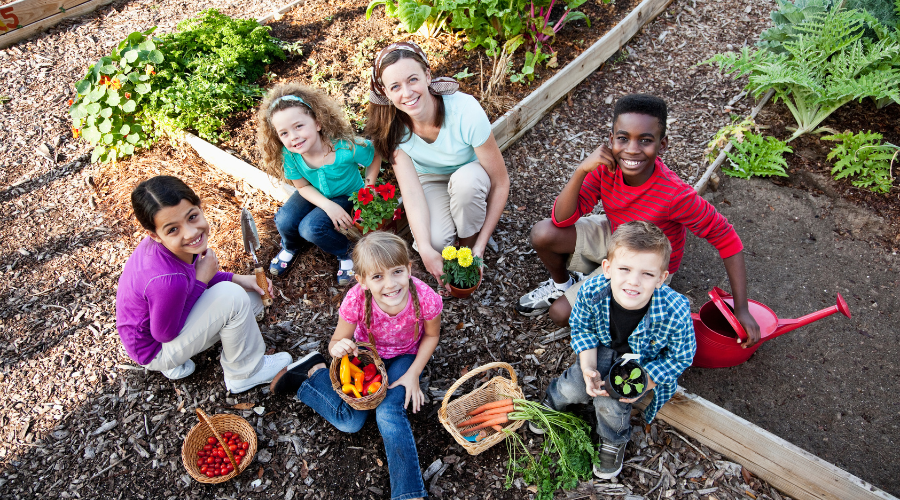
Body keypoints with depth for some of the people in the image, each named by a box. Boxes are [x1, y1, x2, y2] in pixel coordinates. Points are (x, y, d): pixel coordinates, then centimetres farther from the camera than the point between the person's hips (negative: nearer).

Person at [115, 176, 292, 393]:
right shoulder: (167, 281, -40)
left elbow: (192, 276, 4)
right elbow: (165, 334, -24)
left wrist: (237, 279, -10)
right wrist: (201, 280, -23)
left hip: (168, 317, 8)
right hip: (155, 349, -8)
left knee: (253, 297, 7)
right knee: (233, 297, -26)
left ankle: (177, 360, 12)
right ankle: (246, 373, -3)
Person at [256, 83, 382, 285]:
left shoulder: (346, 147, -35)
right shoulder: (289, 154, -24)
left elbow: (375, 156, -15)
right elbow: (303, 186, -9)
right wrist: (329, 206, -25)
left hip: (347, 196, -4)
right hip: (315, 195, 4)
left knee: (311, 227, -26)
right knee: (284, 221, -19)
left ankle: (345, 253, 3)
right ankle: (290, 247, 18)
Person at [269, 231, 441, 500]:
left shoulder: (425, 298, -33)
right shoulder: (356, 301, -33)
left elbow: (431, 335, -10)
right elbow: (336, 343, -17)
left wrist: (413, 373, -16)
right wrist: (339, 348, -41)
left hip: (404, 357, 0)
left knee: (389, 413, -23)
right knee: (350, 420, -11)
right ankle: (315, 371, 15)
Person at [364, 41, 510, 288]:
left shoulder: (466, 112, -33)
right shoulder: (393, 125, -24)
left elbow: (501, 182, -26)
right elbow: (411, 189, -26)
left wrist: (479, 247, -27)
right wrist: (426, 250, -37)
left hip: (471, 178, -1)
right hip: (430, 179, 1)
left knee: (466, 179, -38)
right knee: (436, 240, -29)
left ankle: (469, 242, -9)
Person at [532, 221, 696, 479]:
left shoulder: (675, 312, -37)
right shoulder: (591, 291, -31)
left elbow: (681, 357, -17)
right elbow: (582, 327, -9)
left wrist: (644, 383, -26)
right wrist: (589, 368, -21)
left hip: (648, 363, -2)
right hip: (604, 347, 2)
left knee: (610, 404, -18)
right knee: (574, 388, -13)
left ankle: (614, 441, 18)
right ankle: (553, 400, 26)